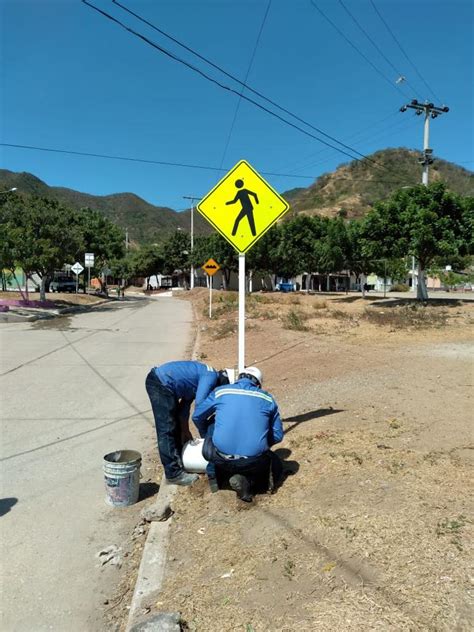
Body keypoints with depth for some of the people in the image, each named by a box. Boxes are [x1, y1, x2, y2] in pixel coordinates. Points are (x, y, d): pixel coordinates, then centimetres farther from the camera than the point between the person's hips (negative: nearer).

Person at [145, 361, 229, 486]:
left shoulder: (205, 374, 19)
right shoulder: (212, 376, -9)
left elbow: (185, 403, 22)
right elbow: (200, 404, -17)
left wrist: (185, 430, 23)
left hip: (158, 380, 11)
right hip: (160, 383, -11)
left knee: (176, 427, 21)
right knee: (167, 430, -5)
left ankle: (179, 462, 35)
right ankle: (173, 473, 2)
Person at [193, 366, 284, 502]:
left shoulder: (220, 392, 9)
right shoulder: (267, 399, 10)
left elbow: (197, 416, 19)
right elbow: (277, 435, 13)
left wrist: (207, 435, 39)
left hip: (222, 459, 2)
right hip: (254, 460, -2)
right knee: (275, 468, 29)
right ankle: (247, 481, 1)